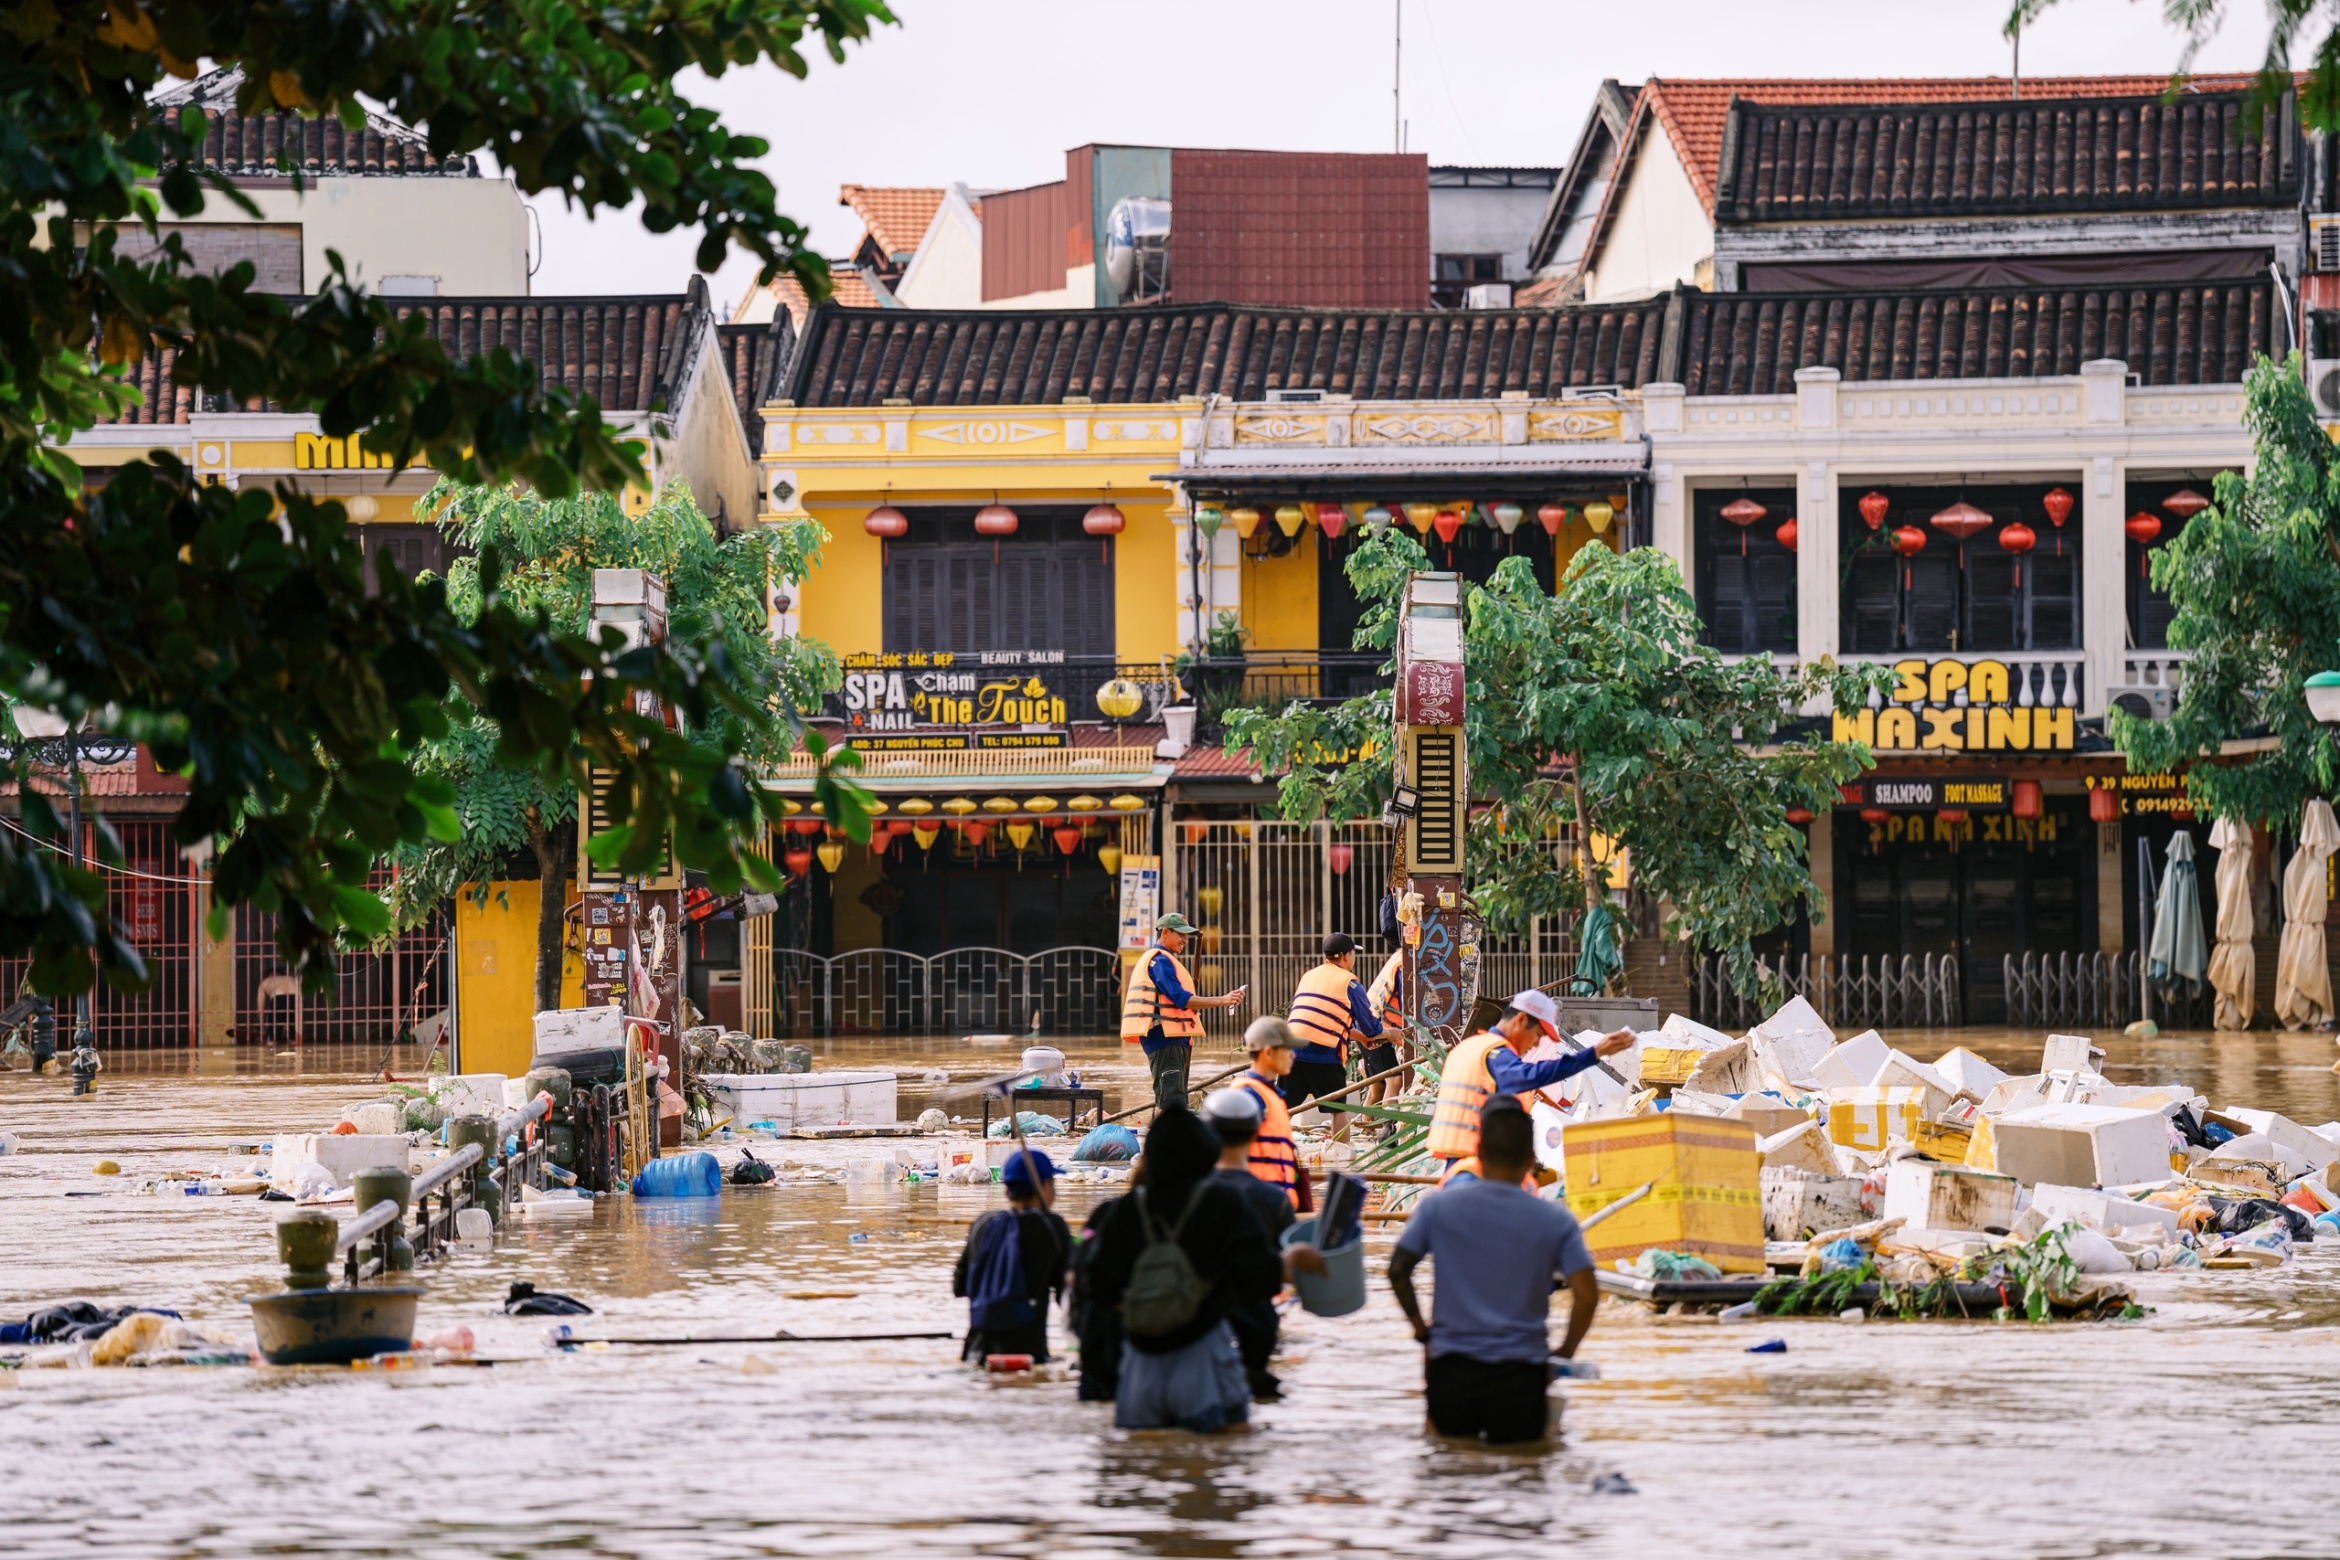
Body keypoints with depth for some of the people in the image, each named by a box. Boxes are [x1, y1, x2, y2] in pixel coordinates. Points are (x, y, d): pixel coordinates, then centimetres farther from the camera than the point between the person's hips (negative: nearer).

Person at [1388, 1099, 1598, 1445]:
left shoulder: (1438, 1206, -1)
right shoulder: (1556, 1221, -2)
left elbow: (1398, 1271, 1)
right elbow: (1586, 1297, -7)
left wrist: (1421, 1330, 15)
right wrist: (1564, 1355, 9)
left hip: (1452, 1367, 1)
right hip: (1521, 1372, -1)